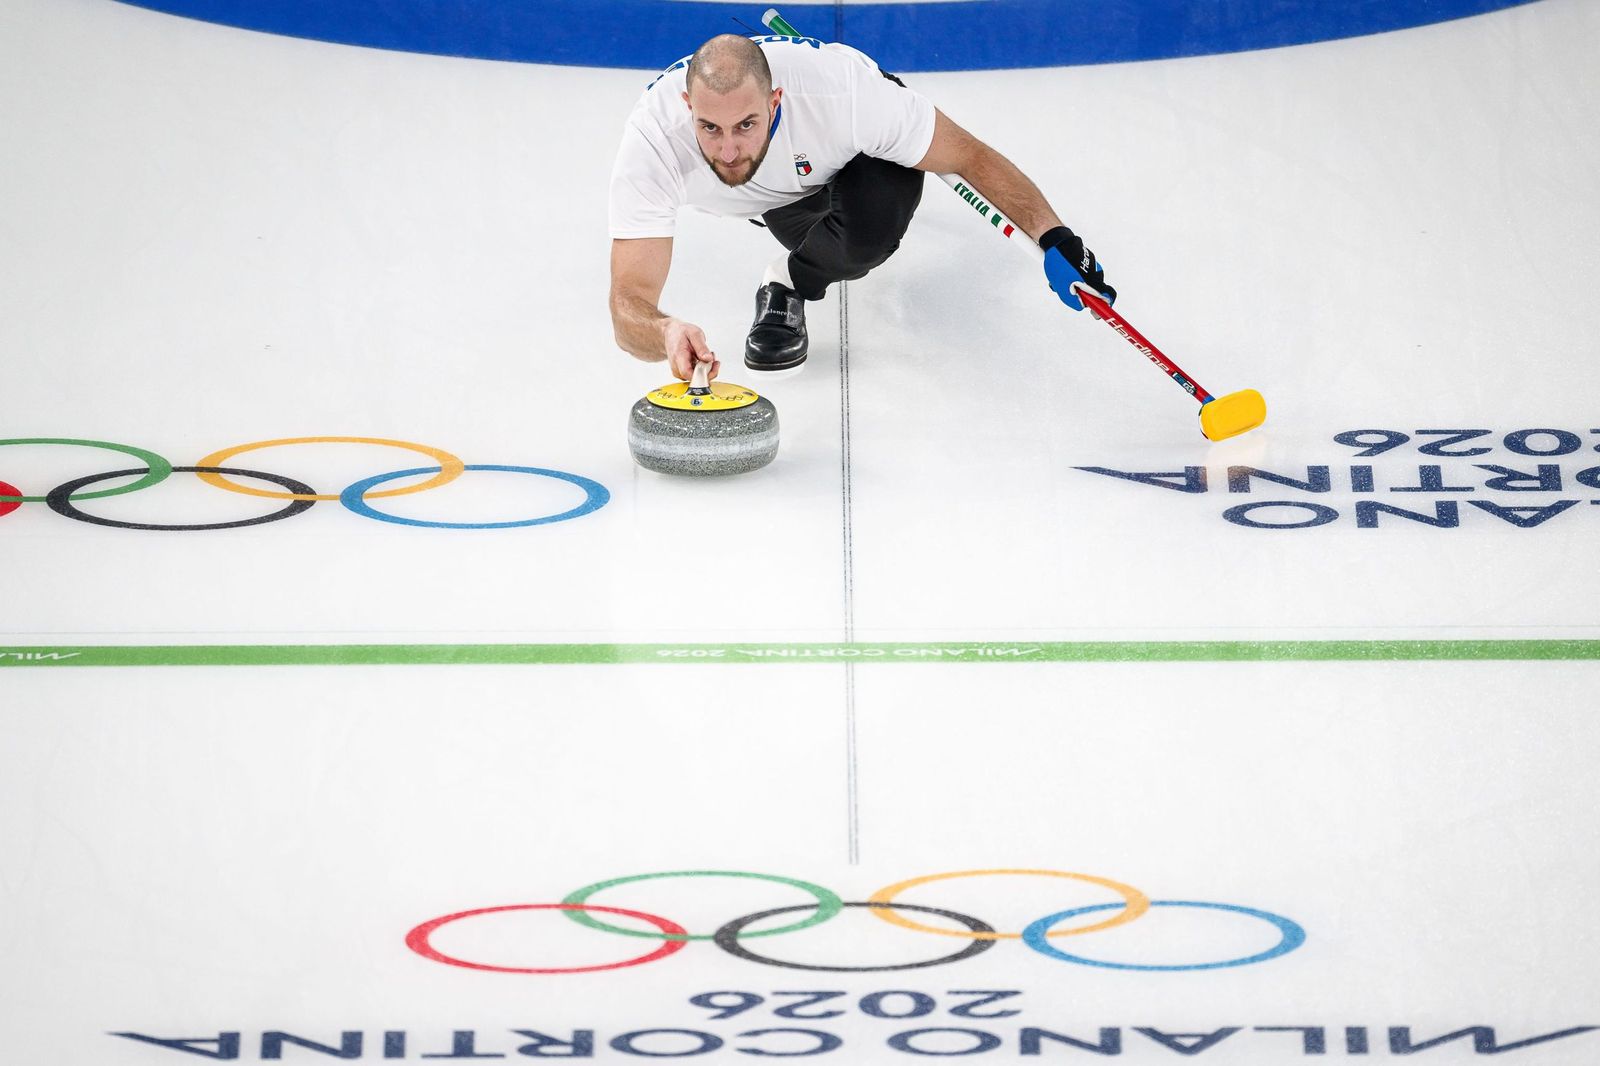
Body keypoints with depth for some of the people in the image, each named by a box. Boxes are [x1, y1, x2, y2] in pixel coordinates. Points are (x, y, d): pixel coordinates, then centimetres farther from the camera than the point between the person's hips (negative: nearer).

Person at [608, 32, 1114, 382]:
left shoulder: (842, 90, -42)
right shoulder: (652, 138, -40)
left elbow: (971, 156, -27)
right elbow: (630, 306, -44)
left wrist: (1054, 239, -36)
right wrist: (667, 332, -67)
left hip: (868, 144, -3)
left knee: (865, 237, -29)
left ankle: (789, 285, -1)